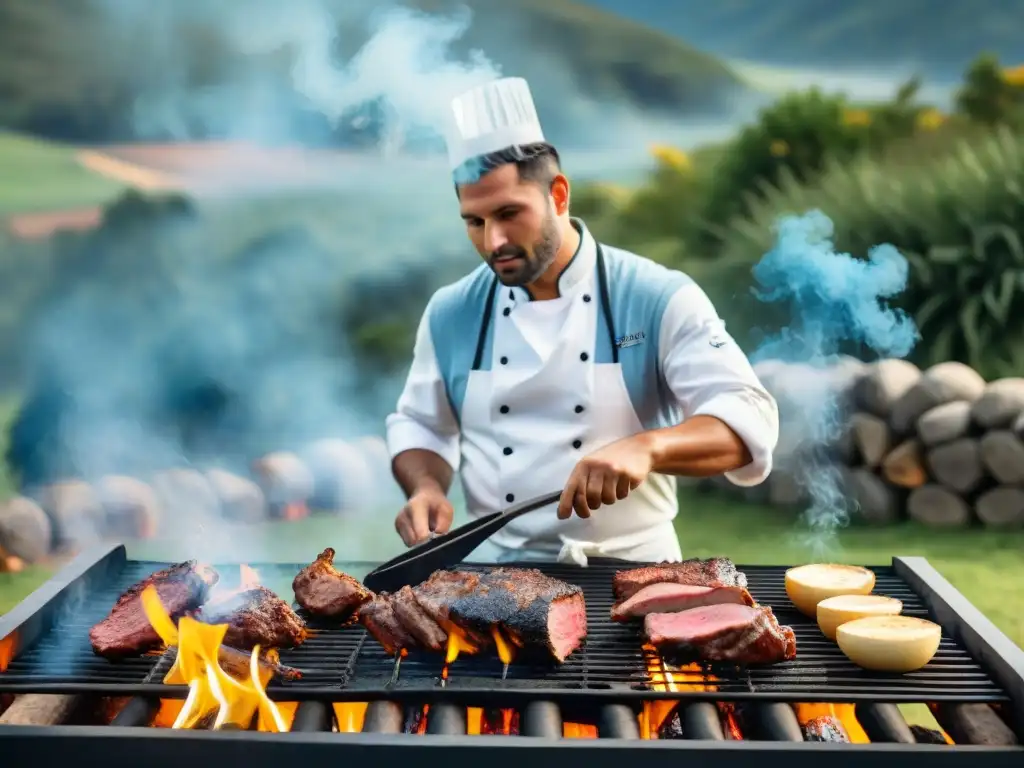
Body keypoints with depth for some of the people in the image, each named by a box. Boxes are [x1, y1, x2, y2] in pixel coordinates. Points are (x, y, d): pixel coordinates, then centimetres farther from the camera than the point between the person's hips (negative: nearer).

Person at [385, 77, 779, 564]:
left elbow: (749, 419, -13)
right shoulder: (451, 313, 4)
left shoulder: (659, 298, -7)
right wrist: (426, 489, -6)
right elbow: (419, 427, 16)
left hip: (630, 566, -2)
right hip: (496, 569, 3)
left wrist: (647, 447, -31)